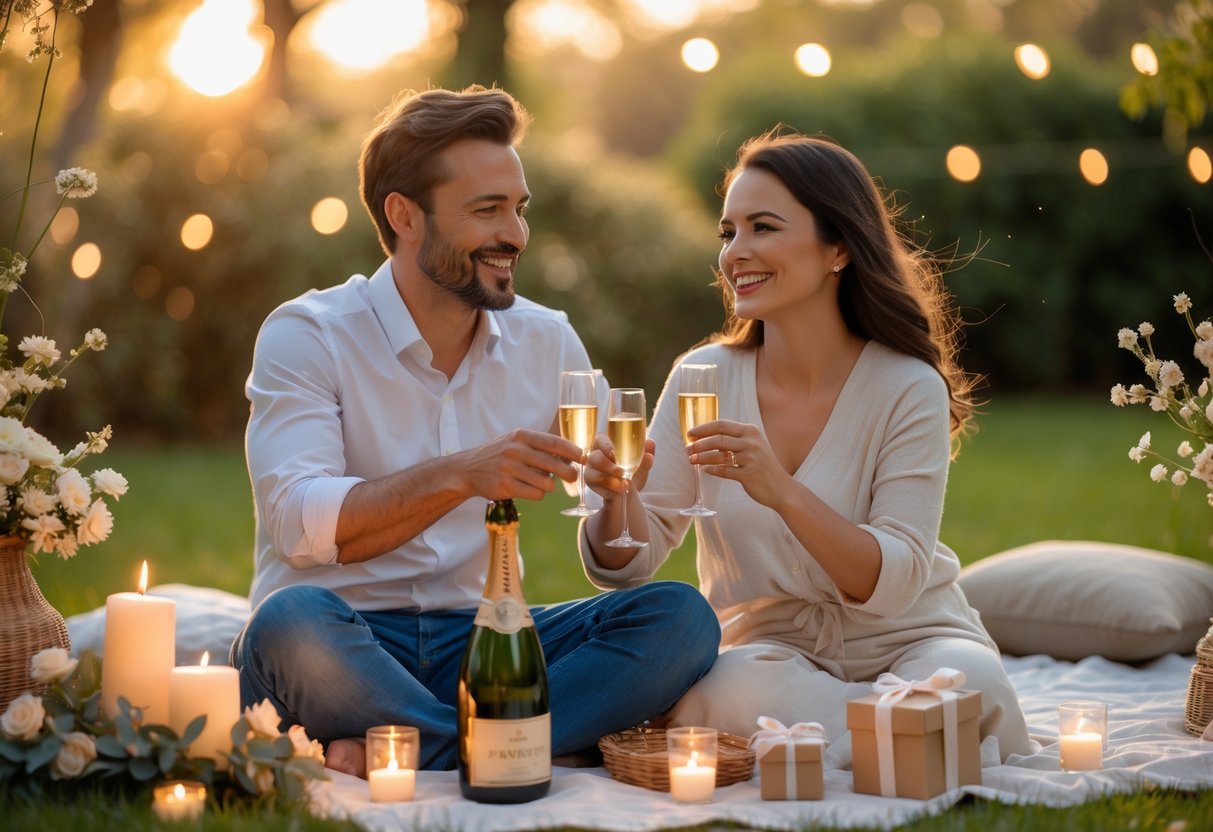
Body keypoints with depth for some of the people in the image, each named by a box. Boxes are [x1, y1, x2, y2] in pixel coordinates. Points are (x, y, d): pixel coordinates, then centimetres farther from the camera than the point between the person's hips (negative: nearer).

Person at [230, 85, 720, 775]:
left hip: (477, 641, 5)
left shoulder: (549, 343, 9)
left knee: (682, 616, -18)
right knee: (293, 622, -38)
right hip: (346, 639, -4)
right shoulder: (306, 336, -4)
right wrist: (458, 476, -30)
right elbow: (299, 525, -18)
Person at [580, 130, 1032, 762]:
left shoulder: (909, 389, -10)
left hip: (904, 640, -2)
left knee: (966, 683, -35)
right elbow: (630, 564, -3)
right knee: (733, 689, -33)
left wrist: (784, 493, -34)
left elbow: (893, 583, -18)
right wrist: (619, 497, -26)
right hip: (765, 644, 2)